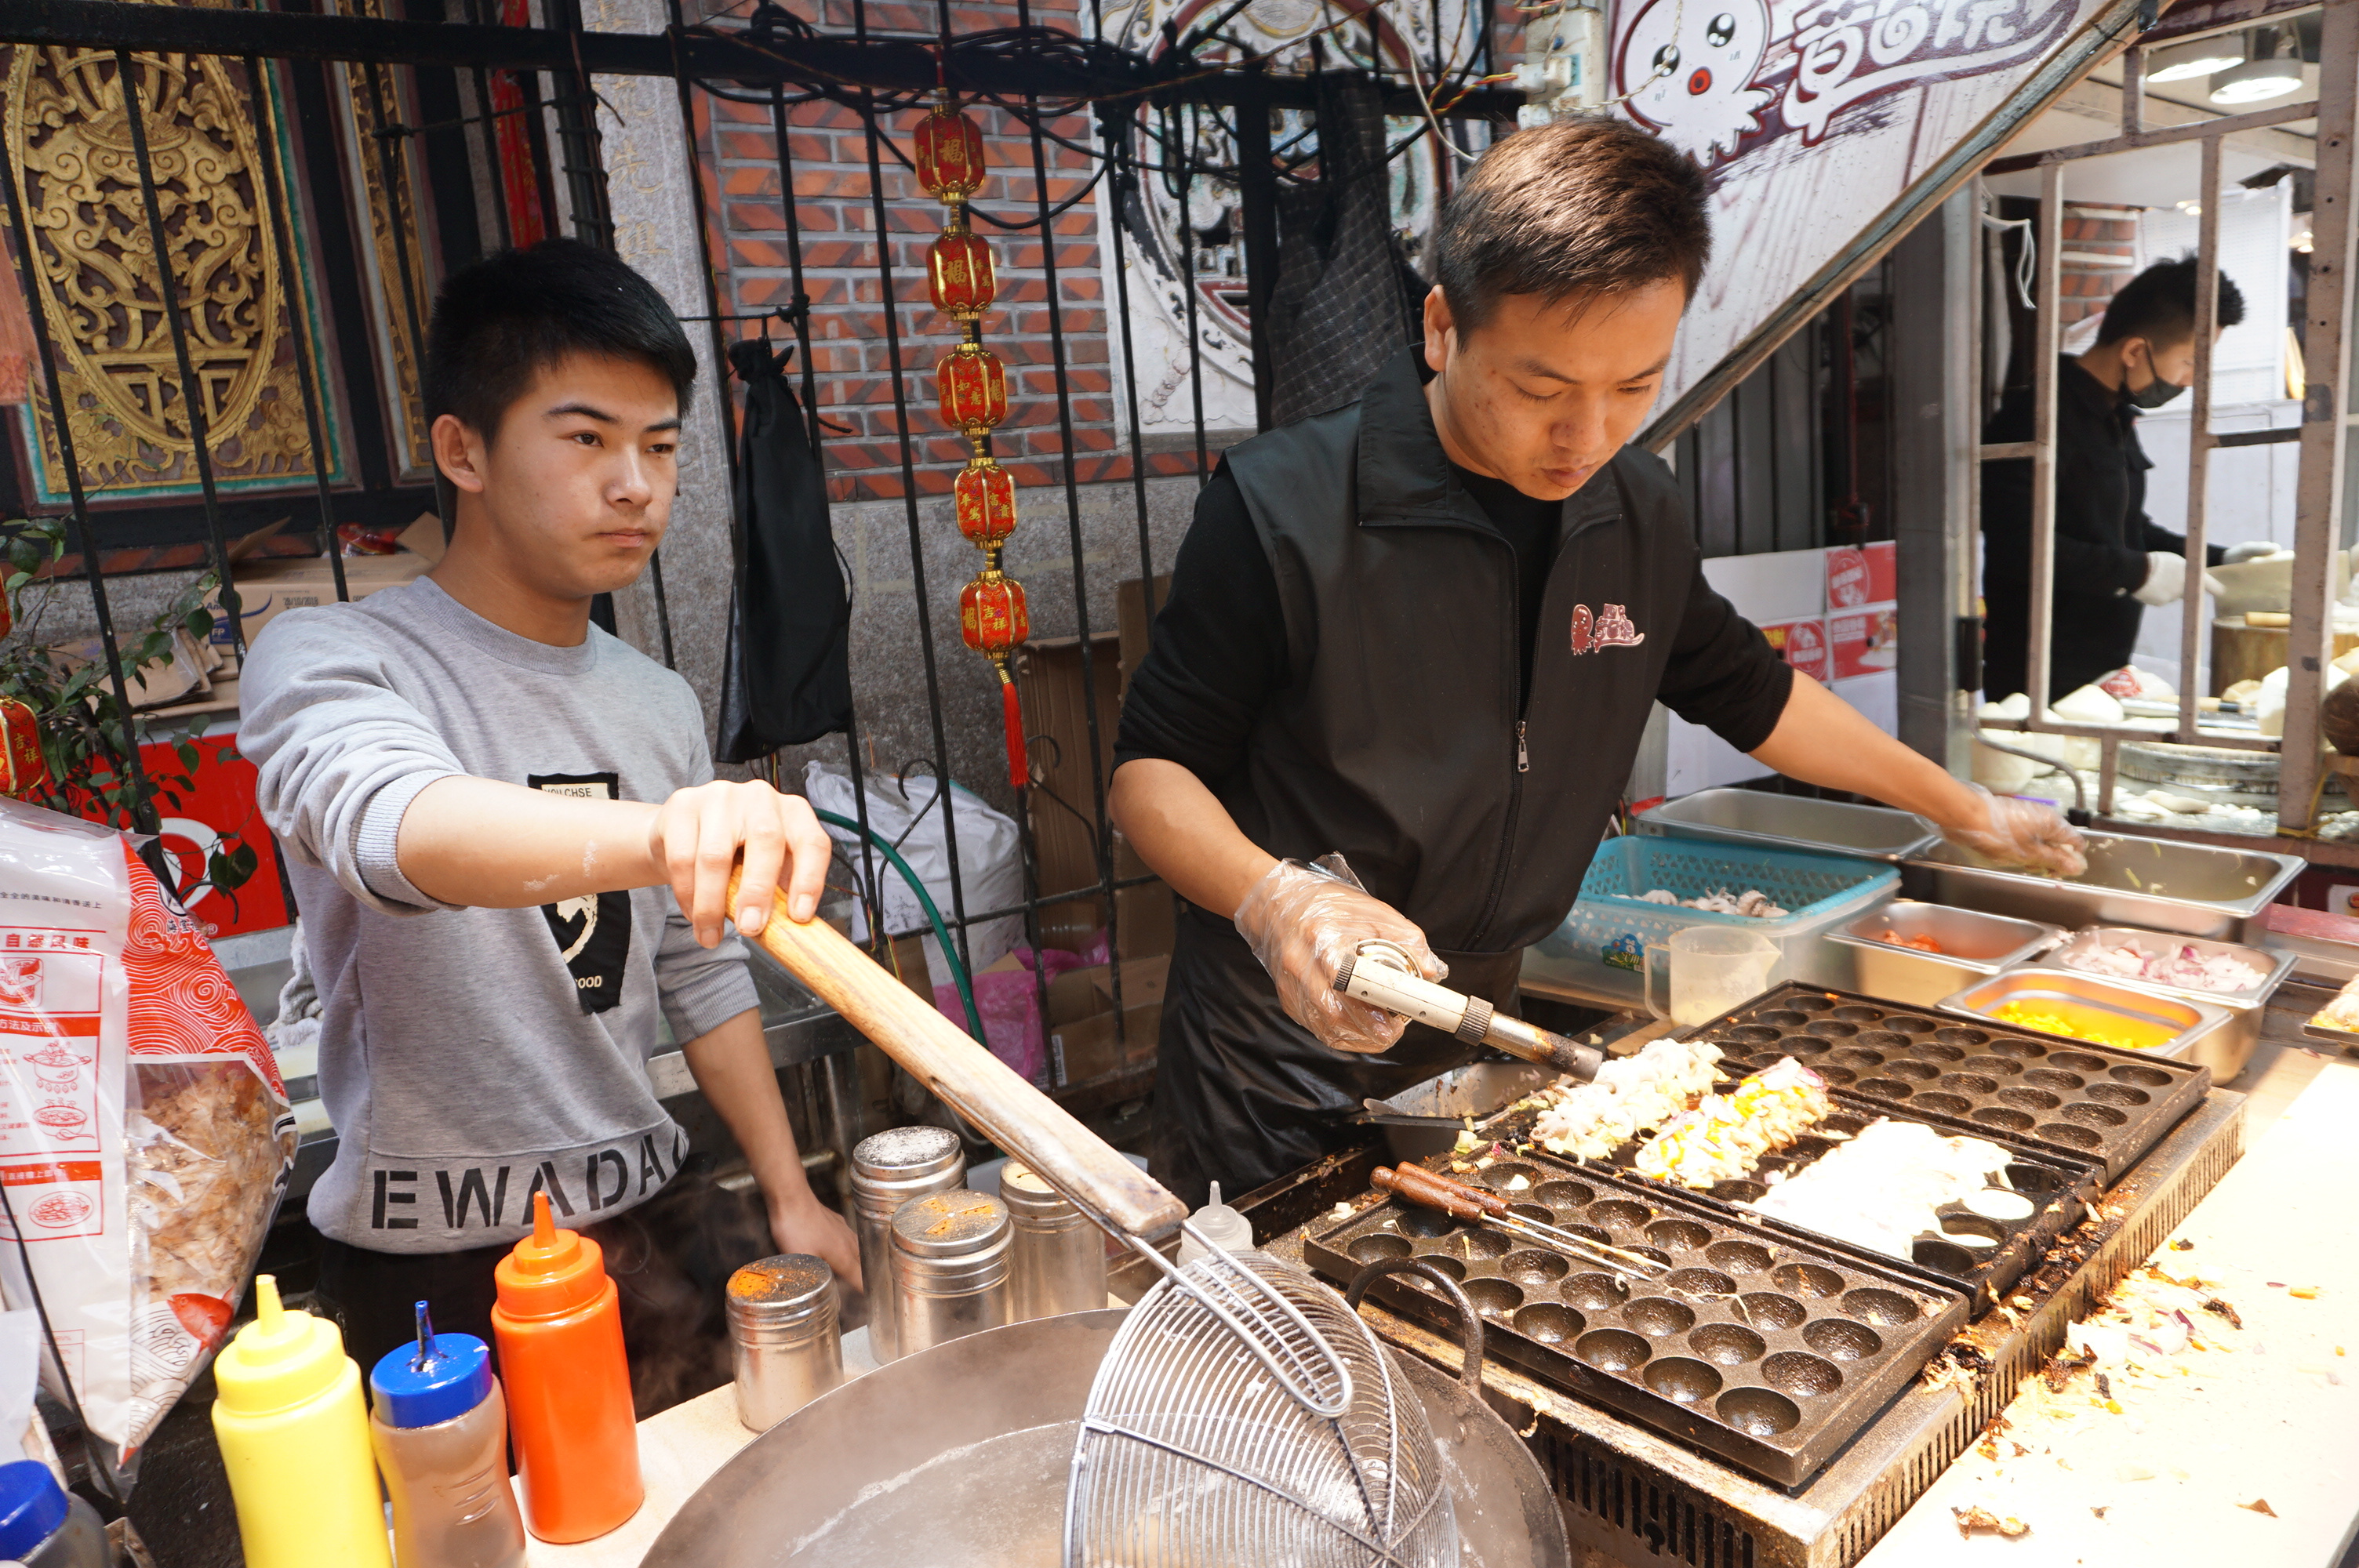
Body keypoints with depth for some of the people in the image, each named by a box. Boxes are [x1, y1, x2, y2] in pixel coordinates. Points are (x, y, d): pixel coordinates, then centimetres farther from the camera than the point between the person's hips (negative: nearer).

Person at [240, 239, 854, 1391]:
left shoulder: (661, 706, 7)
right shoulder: (326, 660, -11)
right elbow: (392, 824, -35)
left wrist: (790, 1195, 6)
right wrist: (658, 835, -54)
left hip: (643, 1237, 5)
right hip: (433, 1276, -5)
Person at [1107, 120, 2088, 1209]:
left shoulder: (1637, 514, 0)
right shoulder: (1282, 508, -19)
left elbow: (1748, 694, 17)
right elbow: (1152, 770, -13)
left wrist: (1968, 811, 25)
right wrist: (1274, 900, -33)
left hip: (1484, 1041, 5)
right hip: (1283, 1065, -4)